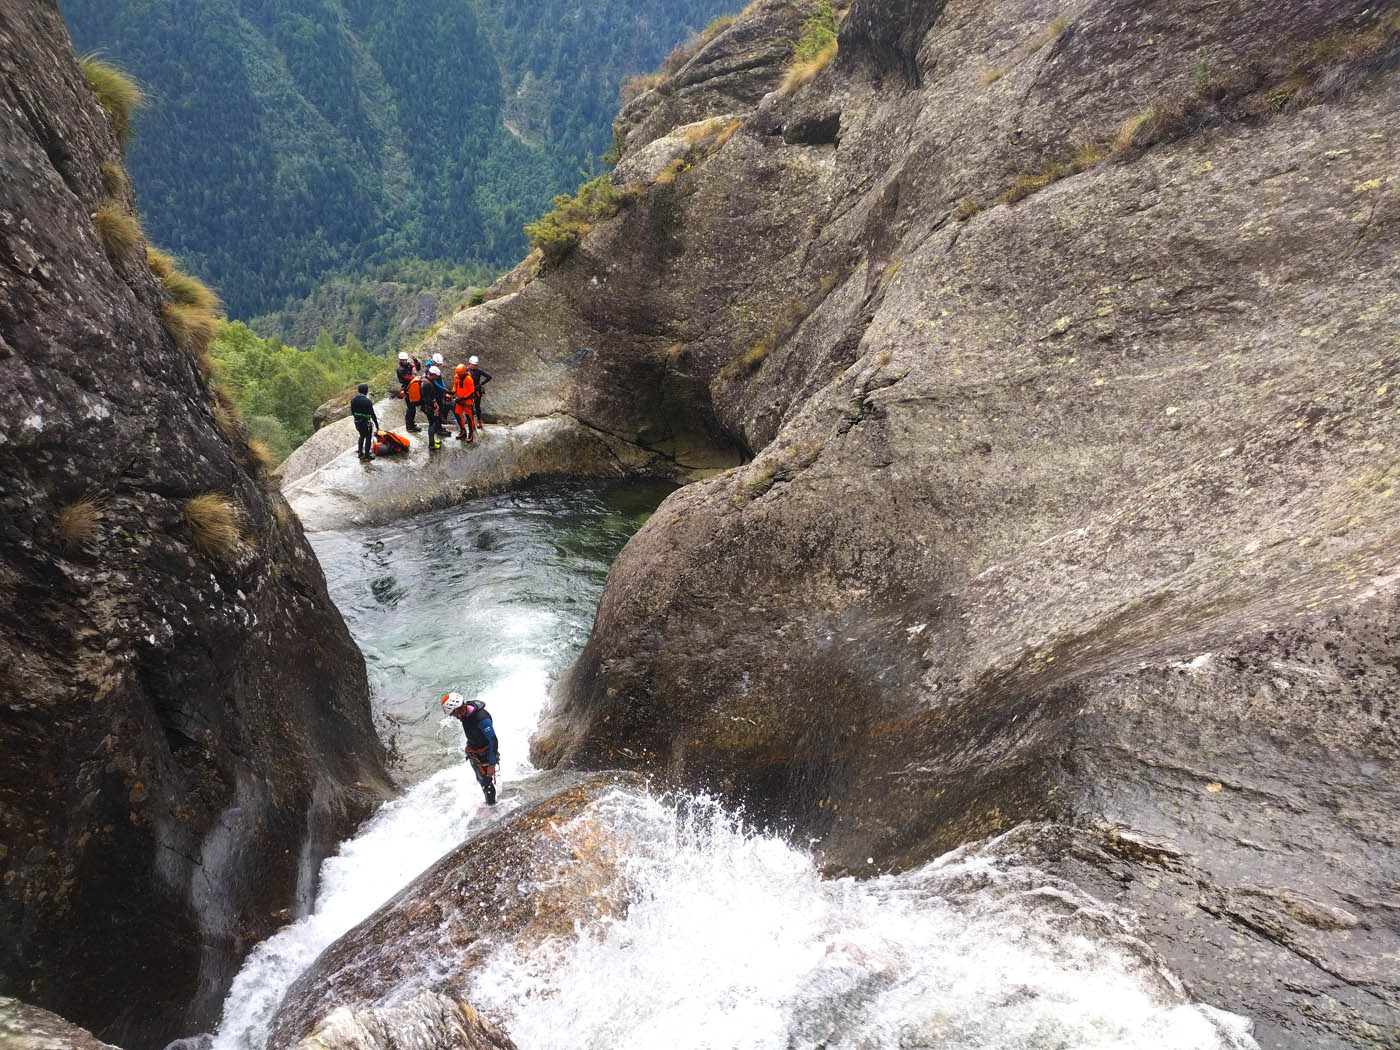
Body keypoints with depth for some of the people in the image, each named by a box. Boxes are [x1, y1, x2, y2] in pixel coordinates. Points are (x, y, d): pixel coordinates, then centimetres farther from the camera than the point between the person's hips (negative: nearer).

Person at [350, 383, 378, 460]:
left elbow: (352, 412, 9)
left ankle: (361, 453, 32)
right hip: (365, 423, -7)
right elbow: (372, 414, -18)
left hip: (357, 422, 7)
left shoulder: (353, 400, -2)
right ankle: (367, 455, 17)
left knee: (362, 436, 25)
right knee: (368, 438, 11)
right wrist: (376, 424, -10)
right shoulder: (367, 401, -23)